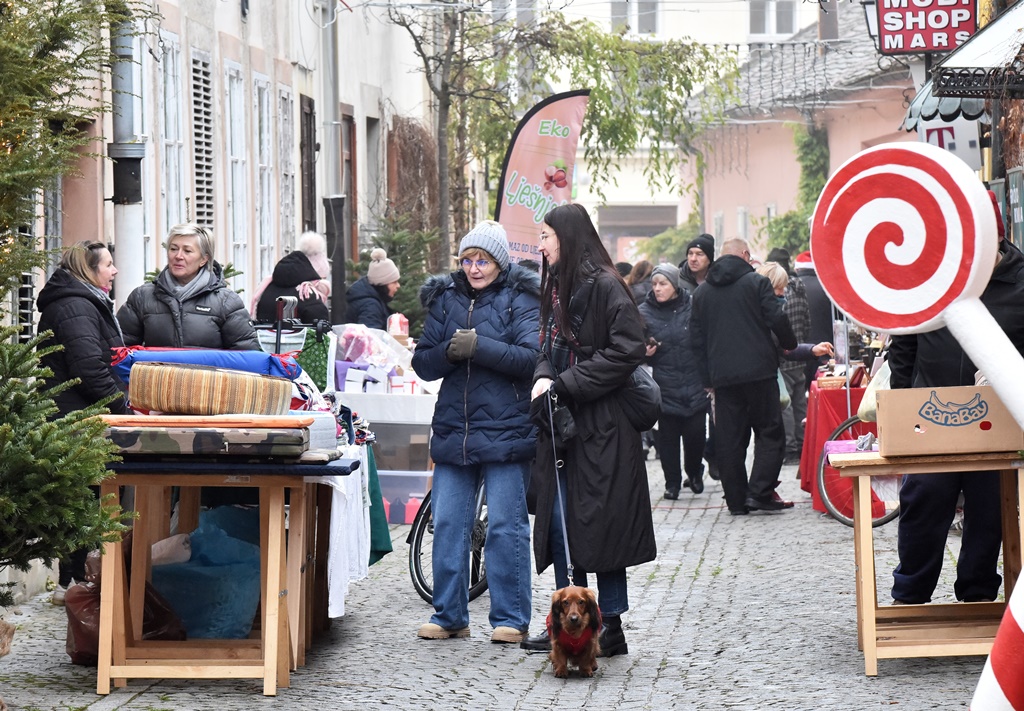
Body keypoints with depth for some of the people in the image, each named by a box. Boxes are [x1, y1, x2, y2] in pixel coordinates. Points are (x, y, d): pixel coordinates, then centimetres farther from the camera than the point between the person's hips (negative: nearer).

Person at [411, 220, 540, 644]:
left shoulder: (520, 301, -1)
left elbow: (532, 357, -13)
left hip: (506, 430, -5)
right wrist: (448, 352, -11)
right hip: (453, 430, 5)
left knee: (505, 526, -2)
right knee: (447, 525, 5)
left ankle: (510, 618, 5)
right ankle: (449, 615, 15)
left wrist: (478, 347, -20)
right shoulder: (445, 299, 12)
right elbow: (422, 364, 10)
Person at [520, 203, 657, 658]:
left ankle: (611, 628, 3)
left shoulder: (604, 287, -12)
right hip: (562, 424, 8)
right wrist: (544, 378, -4)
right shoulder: (555, 287, 13)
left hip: (601, 426, -8)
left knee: (600, 524, -4)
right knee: (560, 524, 8)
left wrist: (564, 384, -17)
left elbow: (625, 351, -18)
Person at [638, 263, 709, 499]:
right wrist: (645, 353, -10)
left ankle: (694, 473, 27)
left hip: (694, 384, 0)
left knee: (695, 433, 1)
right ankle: (672, 481, 15)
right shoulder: (644, 312, 1)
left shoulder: (692, 307, -1)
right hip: (665, 386, 1)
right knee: (667, 435, 1)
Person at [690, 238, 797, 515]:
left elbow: (697, 339, 15)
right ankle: (759, 491, -11)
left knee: (729, 439, 6)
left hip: (722, 376, 4)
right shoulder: (756, 282, -1)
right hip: (758, 371, -4)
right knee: (770, 432, 2)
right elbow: (777, 319, -6)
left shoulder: (701, 292, 14)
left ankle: (737, 500, 5)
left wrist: (708, 379, 20)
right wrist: (789, 344, 14)